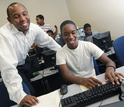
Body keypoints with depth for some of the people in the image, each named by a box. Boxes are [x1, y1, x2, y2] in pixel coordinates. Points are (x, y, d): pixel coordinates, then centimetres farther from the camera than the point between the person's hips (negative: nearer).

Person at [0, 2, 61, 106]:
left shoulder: (34, 28, -15)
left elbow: (48, 41, 4)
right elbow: (8, 68, -40)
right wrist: (20, 96, -45)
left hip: (24, 62, 6)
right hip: (12, 68, -6)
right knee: (30, 93, -14)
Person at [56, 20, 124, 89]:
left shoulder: (89, 46, -9)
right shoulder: (60, 53, -10)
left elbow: (109, 61, -12)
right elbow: (65, 75, -21)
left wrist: (110, 69, -37)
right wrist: (82, 80, -40)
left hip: (93, 81, 0)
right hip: (76, 84, 1)